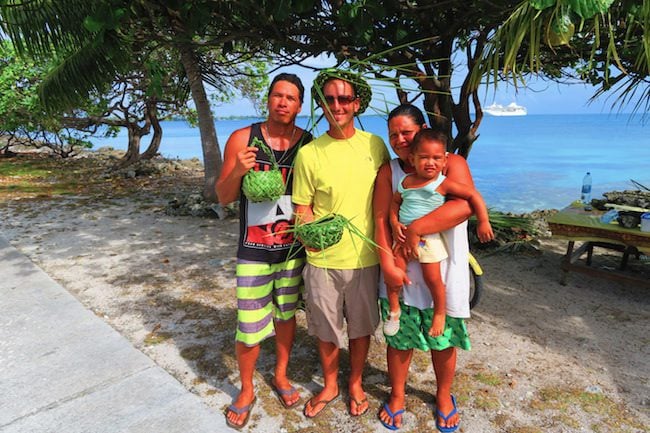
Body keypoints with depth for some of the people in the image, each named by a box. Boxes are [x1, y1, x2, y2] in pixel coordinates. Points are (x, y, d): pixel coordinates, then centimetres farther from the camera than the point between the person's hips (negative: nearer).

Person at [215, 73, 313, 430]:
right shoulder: (242, 139, -6)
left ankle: (281, 375, 42)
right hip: (253, 250, -1)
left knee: (286, 314, 18)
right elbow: (223, 198, -3)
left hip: (293, 246, 2)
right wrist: (237, 171, -22)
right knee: (249, 328, 3)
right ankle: (246, 390, 30)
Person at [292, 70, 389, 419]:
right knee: (325, 328, 15)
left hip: (365, 258, 1)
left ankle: (355, 383, 43)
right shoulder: (309, 153, -6)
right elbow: (302, 206, -2)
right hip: (323, 259, -1)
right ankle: (329, 386, 41)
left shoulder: (375, 145, -1)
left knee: (361, 326, 17)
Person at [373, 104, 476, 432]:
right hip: (401, 272, 1)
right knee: (399, 339, 13)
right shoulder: (388, 171, 2)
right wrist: (388, 266, -18)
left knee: (444, 340, 15)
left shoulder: (452, 163, -6)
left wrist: (415, 228, -24)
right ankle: (397, 396, 37)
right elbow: (381, 220, -7)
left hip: (443, 273, -1)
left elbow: (465, 205, -24)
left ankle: (444, 396, 41)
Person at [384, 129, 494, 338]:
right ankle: (394, 310, 22)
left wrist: (483, 222, -13)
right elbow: (395, 201, 14)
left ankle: (440, 313, 25)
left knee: (433, 278, -1)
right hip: (404, 235, 4)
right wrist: (395, 223, -3)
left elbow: (473, 195, -11)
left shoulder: (442, 183, -12)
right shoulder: (405, 181, 1)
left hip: (429, 237, -3)